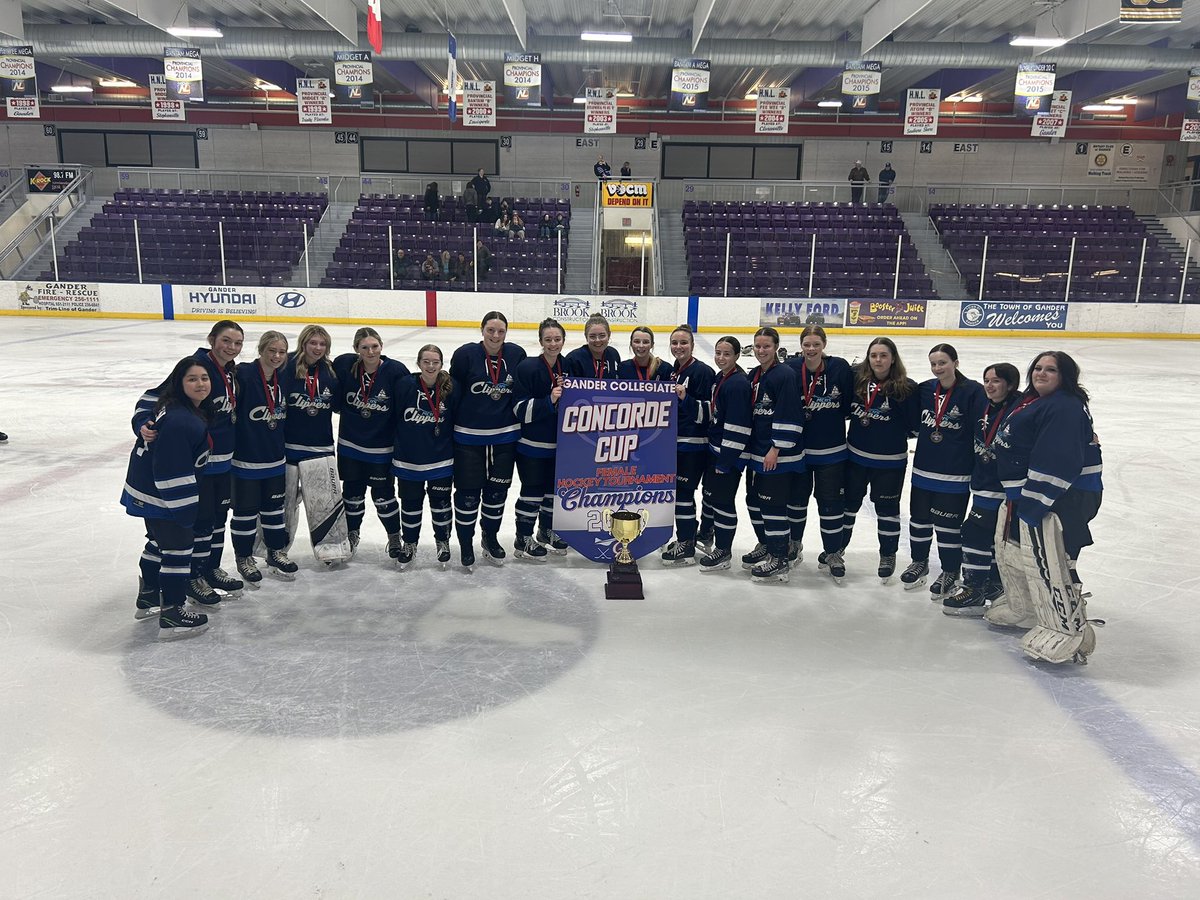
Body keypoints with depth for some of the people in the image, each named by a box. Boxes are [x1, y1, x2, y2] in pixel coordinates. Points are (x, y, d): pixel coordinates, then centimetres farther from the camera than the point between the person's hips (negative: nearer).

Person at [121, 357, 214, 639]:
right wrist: (186, 509, -24)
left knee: (159, 542, 25)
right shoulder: (179, 421, -29)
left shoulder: (192, 409, 3)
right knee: (178, 549, -2)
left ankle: (148, 599, 43)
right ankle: (172, 616, 6)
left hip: (149, 492, 11)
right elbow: (172, 471, -29)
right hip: (161, 496, -11)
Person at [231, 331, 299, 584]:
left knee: (274, 507, 17)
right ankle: (244, 558, 24)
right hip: (246, 458, -6)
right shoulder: (244, 374, -16)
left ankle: (276, 553, 32)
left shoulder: (282, 380, 4)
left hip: (275, 458, 6)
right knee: (246, 510, 8)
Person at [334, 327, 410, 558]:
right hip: (350, 444, 3)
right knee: (352, 492, 16)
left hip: (382, 448, -2)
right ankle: (352, 533, 39)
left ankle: (395, 536, 28)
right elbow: (336, 399, 6)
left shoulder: (396, 371, -17)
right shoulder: (344, 365, -10)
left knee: (383, 495, 6)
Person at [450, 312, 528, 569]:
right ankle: (466, 544, 23)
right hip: (469, 436, -3)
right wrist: (448, 421, -4)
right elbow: (453, 391, -4)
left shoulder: (517, 354, -3)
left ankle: (490, 537, 35)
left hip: (505, 436, 3)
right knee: (468, 492, 5)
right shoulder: (466, 354, -11)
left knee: (497, 490, 14)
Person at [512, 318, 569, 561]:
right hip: (532, 444, -6)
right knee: (533, 491, 2)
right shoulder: (528, 368, -15)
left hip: (559, 443, 6)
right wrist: (549, 400, -29)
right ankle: (523, 540, 18)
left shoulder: (567, 366, 5)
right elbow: (520, 409, -20)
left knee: (554, 488, 17)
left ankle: (547, 532, 36)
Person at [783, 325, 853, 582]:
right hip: (797, 447, 1)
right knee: (796, 497, 17)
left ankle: (832, 553, 22)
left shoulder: (840, 368, -11)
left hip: (831, 450, -1)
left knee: (831, 500, 5)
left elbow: (850, 405, -5)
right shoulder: (791, 368, -9)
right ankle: (793, 542, 40)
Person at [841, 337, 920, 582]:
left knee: (887, 507, 10)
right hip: (856, 456, 3)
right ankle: (837, 546, 35)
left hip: (889, 461, -3)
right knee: (848, 502, 17)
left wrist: (894, 431, -16)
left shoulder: (907, 388, -13)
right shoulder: (856, 380, -4)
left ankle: (888, 555, 28)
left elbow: (915, 425, -9)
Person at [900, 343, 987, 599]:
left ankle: (951, 573, 23)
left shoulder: (973, 391, -12)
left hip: (956, 473, -5)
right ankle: (919, 562, 36)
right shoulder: (925, 390, 3)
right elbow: (915, 423, 16)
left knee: (948, 524, 5)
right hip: (924, 469, 5)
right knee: (919, 517, 16)